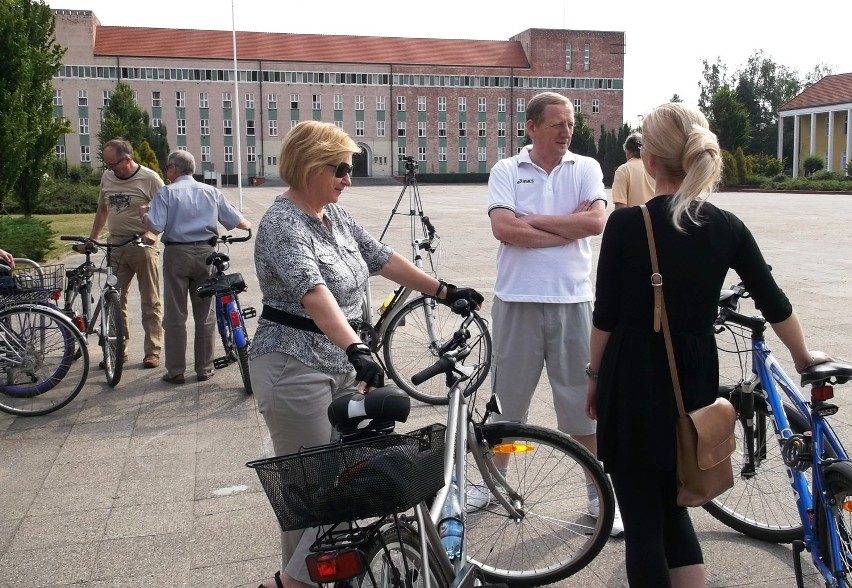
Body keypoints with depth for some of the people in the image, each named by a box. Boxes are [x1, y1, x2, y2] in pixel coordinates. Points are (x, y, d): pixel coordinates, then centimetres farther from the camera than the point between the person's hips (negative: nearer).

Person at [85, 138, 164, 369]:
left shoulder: (149, 178, -8)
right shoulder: (107, 177, 9)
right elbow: (102, 210, 20)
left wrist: (152, 232, -22)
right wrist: (91, 239, 16)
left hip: (143, 246, -5)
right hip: (115, 246, 6)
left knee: (150, 302, 2)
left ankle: (152, 351, 10)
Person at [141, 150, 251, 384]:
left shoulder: (166, 192, -2)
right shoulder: (211, 191, 7)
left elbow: (156, 227, -12)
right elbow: (237, 221, 8)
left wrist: (144, 214, 9)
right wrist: (248, 225, 31)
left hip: (177, 254, -2)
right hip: (205, 253, 3)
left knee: (175, 316, 5)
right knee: (205, 315, 10)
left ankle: (175, 371, 7)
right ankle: (204, 369, 14)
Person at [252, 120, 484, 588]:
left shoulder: (335, 215, 9)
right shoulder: (282, 224, -18)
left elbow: (381, 258, 13)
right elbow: (313, 292, -33)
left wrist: (443, 291, 10)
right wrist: (356, 348, -46)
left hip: (341, 364, 8)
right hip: (296, 369, -8)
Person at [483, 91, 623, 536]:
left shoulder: (586, 169, 5)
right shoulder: (506, 171, 2)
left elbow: (595, 221, -12)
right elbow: (503, 228, -14)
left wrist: (531, 220, -10)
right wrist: (568, 229, -10)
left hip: (572, 301, 0)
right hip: (517, 300, 0)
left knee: (583, 402, 8)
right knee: (506, 397, 13)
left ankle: (599, 494, 23)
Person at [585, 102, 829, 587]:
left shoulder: (627, 223, -13)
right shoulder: (727, 227, -1)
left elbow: (606, 315, -9)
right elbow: (775, 303, 8)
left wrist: (595, 375, 5)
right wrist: (803, 356, 25)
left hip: (635, 379, -4)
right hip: (695, 379, 5)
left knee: (642, 518, 8)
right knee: (673, 504, 24)